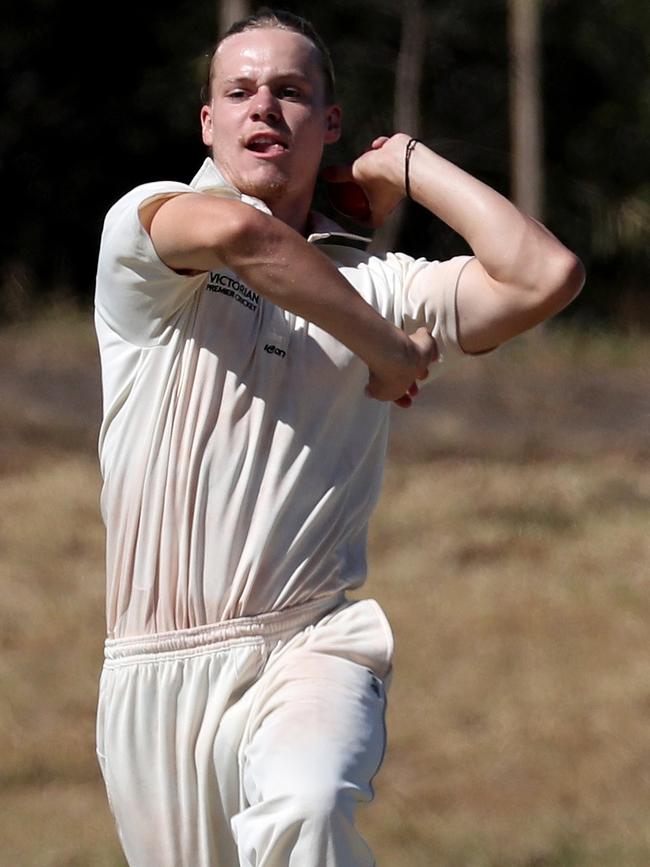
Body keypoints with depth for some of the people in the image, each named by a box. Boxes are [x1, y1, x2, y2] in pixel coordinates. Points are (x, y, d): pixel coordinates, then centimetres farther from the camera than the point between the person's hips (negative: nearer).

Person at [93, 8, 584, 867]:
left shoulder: (377, 284, 13)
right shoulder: (142, 227, 5)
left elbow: (547, 277, -1)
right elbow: (236, 231, -18)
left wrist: (407, 167, 8)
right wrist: (386, 351, -8)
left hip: (309, 647, -1)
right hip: (156, 670, 1)